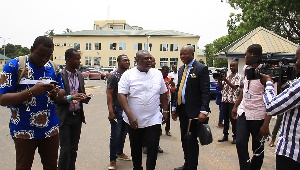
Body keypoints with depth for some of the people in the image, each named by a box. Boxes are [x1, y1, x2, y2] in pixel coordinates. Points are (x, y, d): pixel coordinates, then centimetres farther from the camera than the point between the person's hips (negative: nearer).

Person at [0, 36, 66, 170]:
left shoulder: (53, 68, 6)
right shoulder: (14, 66, -8)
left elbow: (62, 92, 13)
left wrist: (56, 94, -12)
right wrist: (32, 91, -26)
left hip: (50, 129, 4)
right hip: (24, 131, -3)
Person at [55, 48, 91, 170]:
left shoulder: (80, 76, 9)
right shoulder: (59, 75, -11)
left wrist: (85, 98, -5)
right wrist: (70, 97, -25)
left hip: (77, 116, 6)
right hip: (64, 117, -6)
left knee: (74, 149, 14)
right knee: (65, 151, 0)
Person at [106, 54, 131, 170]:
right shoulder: (114, 76, -10)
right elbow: (109, 94, -13)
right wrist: (111, 111, -20)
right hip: (117, 110, -6)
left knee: (123, 133, 16)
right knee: (115, 135, -2)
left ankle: (120, 153, 34)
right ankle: (112, 160, 10)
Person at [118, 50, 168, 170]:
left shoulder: (157, 74, 4)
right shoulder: (128, 75, -6)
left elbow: (163, 94, 13)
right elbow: (121, 95, -13)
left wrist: (165, 111, 12)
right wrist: (130, 115, -20)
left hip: (154, 119, 1)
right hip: (134, 120, -1)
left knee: (153, 148, -1)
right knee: (135, 148, 15)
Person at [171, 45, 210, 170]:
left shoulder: (201, 68, -9)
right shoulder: (181, 69, 14)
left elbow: (205, 92, -14)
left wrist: (203, 111, -20)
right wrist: (175, 107, 16)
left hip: (194, 110, -7)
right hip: (182, 109, 7)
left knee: (191, 139, 0)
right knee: (184, 139, 14)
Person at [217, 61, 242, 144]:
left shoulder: (238, 76, -1)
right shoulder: (227, 75, 16)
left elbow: (235, 87, -15)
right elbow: (222, 87, 14)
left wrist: (226, 80, -22)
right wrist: (219, 80, -3)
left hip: (233, 100, -5)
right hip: (225, 100, 6)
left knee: (233, 118, -1)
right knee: (225, 118, 10)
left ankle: (235, 136, 9)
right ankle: (225, 135, 19)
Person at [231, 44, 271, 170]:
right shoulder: (246, 69, 6)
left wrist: (266, 124, -21)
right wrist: (236, 106, 18)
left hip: (258, 116, -5)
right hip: (243, 112, 6)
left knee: (258, 149, 8)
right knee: (240, 144, -3)